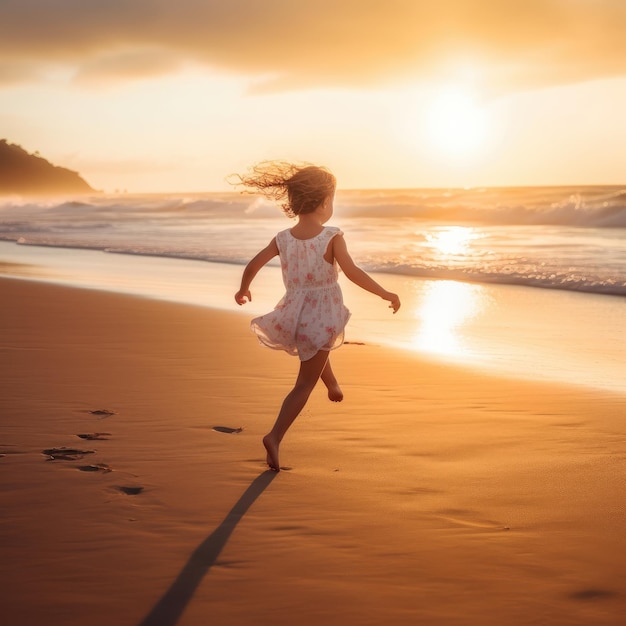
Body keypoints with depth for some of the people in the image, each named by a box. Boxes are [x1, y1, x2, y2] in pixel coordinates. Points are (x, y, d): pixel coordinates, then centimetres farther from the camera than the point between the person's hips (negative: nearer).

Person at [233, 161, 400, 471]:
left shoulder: (283, 238, -3)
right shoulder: (332, 237, -16)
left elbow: (253, 264, -1)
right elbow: (352, 272, -24)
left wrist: (243, 290, 18)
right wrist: (385, 294, -15)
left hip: (293, 314, 5)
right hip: (322, 318, -5)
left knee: (317, 353, 38)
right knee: (304, 384, 3)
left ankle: (332, 385, 60)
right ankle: (275, 436, -7)